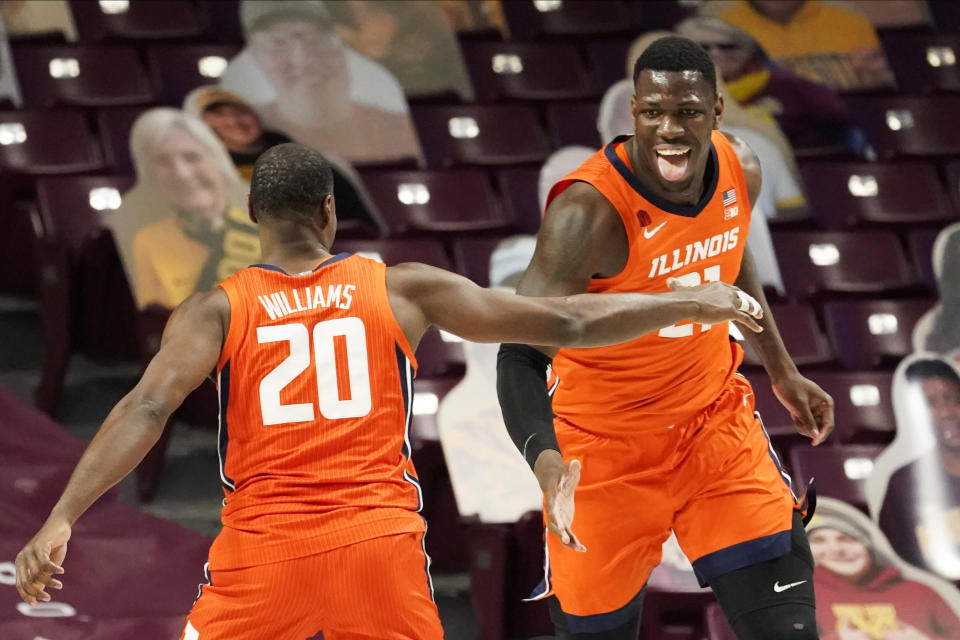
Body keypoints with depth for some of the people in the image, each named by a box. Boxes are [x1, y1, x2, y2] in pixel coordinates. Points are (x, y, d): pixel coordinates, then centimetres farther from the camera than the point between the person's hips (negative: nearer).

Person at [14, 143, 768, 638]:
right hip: (381, 542, 1)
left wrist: (60, 521, -16)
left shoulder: (217, 310, 5)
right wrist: (695, 304, 16)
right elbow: (565, 324, 7)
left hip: (263, 551, -1)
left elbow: (146, 410, -10)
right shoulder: (402, 291, 8)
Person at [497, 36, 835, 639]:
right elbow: (521, 353, -32)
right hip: (605, 443, -5)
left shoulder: (739, 170, -8)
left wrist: (782, 370, 22)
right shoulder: (590, 211, -28)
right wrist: (546, 461, -49)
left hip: (713, 419, 5)